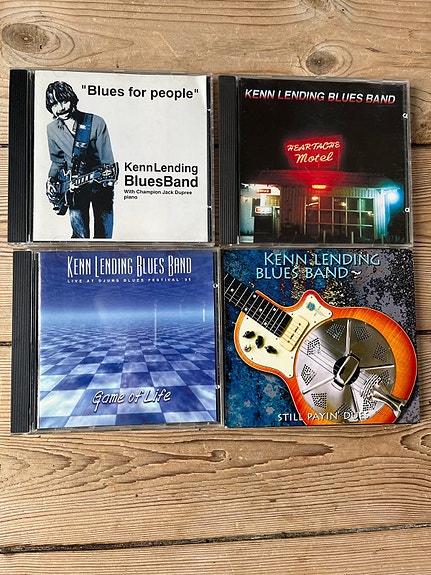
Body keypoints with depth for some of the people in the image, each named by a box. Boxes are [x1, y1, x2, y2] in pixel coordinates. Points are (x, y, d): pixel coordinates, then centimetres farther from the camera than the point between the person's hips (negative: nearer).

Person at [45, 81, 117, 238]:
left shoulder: (96, 123, -10)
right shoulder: (52, 129, 3)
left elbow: (107, 160, -9)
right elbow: (57, 160, 16)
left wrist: (108, 181, -17)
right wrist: (51, 179, 2)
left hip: (100, 184, -2)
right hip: (74, 186, 2)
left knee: (104, 234, 4)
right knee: (80, 235, 1)